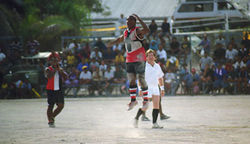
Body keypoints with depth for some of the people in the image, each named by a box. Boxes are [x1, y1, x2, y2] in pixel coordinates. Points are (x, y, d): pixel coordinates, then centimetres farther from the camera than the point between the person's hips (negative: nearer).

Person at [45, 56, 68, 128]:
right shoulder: (48, 69, -3)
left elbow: (66, 77, 1)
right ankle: (50, 121, 10)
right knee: (50, 106, -2)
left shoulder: (60, 69, 11)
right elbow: (49, 76, -23)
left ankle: (52, 117, 17)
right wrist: (55, 69, -20)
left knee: (61, 105, -4)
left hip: (59, 90, 5)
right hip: (51, 90, -5)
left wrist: (60, 70, -11)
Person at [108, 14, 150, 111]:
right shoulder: (126, 32, 12)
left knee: (141, 80, -4)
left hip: (139, 59, -7)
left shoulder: (137, 31, -11)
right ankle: (133, 100, 12)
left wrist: (139, 19, -32)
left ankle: (146, 100, 5)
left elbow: (147, 30, -33)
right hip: (129, 60, 7)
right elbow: (120, 39, 33)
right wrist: (112, 43, 43)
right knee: (131, 80, 5)